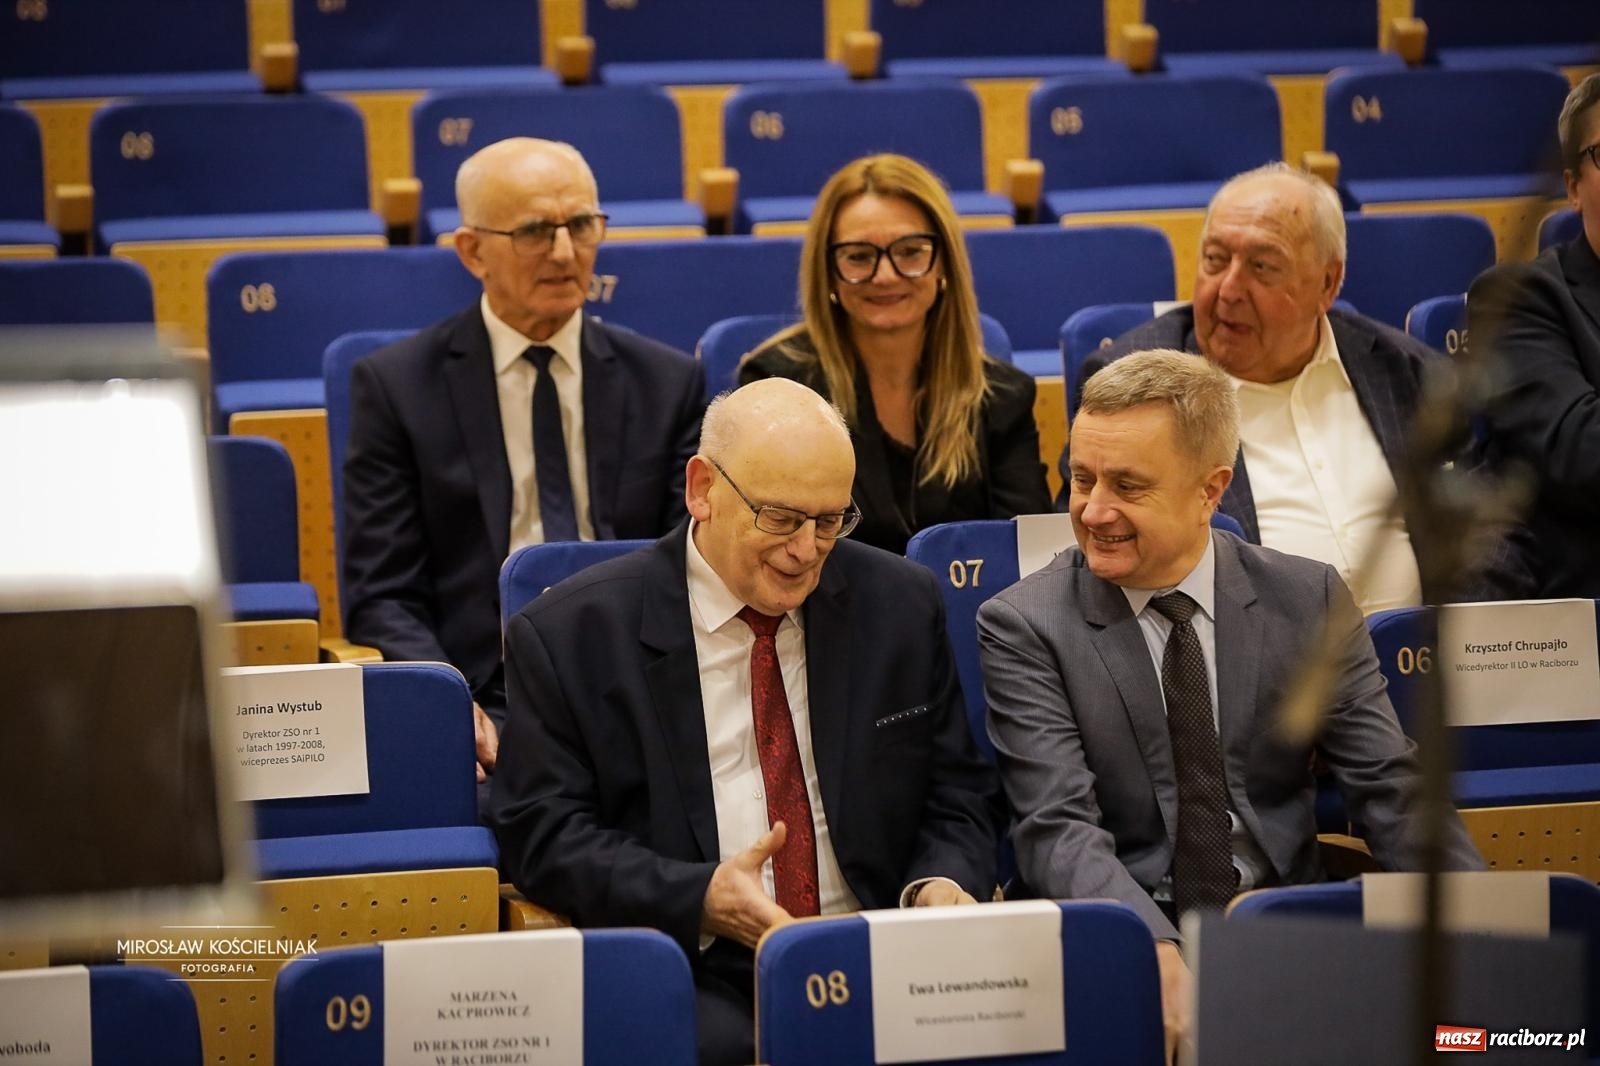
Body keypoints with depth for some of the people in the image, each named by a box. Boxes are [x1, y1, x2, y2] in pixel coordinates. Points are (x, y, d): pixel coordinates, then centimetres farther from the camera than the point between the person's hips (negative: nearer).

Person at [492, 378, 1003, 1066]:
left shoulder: (901, 607, 11)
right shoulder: (569, 635, 1)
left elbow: (958, 800, 16)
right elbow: (542, 834, -1)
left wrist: (942, 887, -7)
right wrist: (699, 899, -16)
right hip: (689, 975, -3)